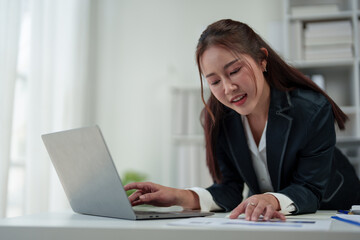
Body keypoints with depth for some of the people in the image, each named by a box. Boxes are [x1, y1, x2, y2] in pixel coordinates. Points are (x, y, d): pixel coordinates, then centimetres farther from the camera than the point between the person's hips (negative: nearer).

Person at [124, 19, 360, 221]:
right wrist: (183, 197, -29)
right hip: (261, 220, 2)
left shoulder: (314, 110, -22)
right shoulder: (217, 118, -11)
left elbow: (310, 190, -21)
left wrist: (273, 200, -42)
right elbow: (230, 190, -11)